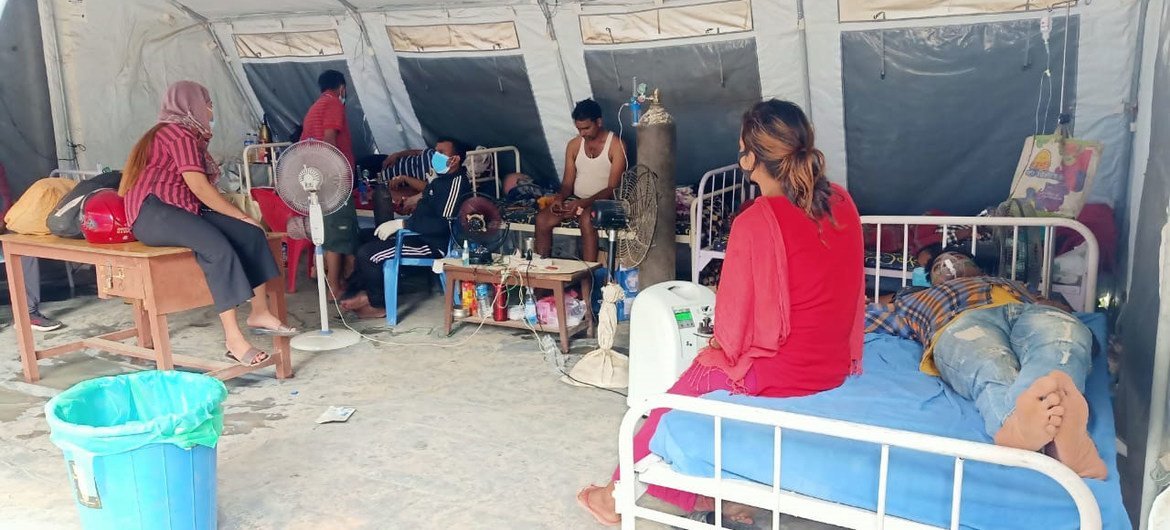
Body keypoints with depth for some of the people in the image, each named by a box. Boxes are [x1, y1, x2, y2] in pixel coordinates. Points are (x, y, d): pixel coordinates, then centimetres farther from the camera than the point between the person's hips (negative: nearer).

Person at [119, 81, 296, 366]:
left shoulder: (186, 135, 25)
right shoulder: (179, 132, -6)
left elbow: (199, 188, 13)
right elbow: (199, 187, -15)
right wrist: (241, 216, -11)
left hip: (181, 210, 10)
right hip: (152, 212, -9)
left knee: (251, 234, -6)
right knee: (217, 245, -32)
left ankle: (260, 313, -6)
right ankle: (234, 340, -36)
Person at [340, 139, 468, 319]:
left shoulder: (456, 182, -19)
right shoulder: (443, 178, 13)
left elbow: (444, 224, -28)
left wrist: (401, 224, -26)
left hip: (433, 245, -11)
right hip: (421, 235, 11)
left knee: (367, 254, -19)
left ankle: (378, 304, 0)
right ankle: (372, 292, 16)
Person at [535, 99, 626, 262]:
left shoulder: (616, 145, -8)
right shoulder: (574, 145, 9)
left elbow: (613, 188, -14)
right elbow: (567, 183, 10)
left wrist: (584, 202, -26)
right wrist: (559, 198, -14)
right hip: (576, 200, 5)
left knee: (586, 218, -38)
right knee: (542, 219, -19)